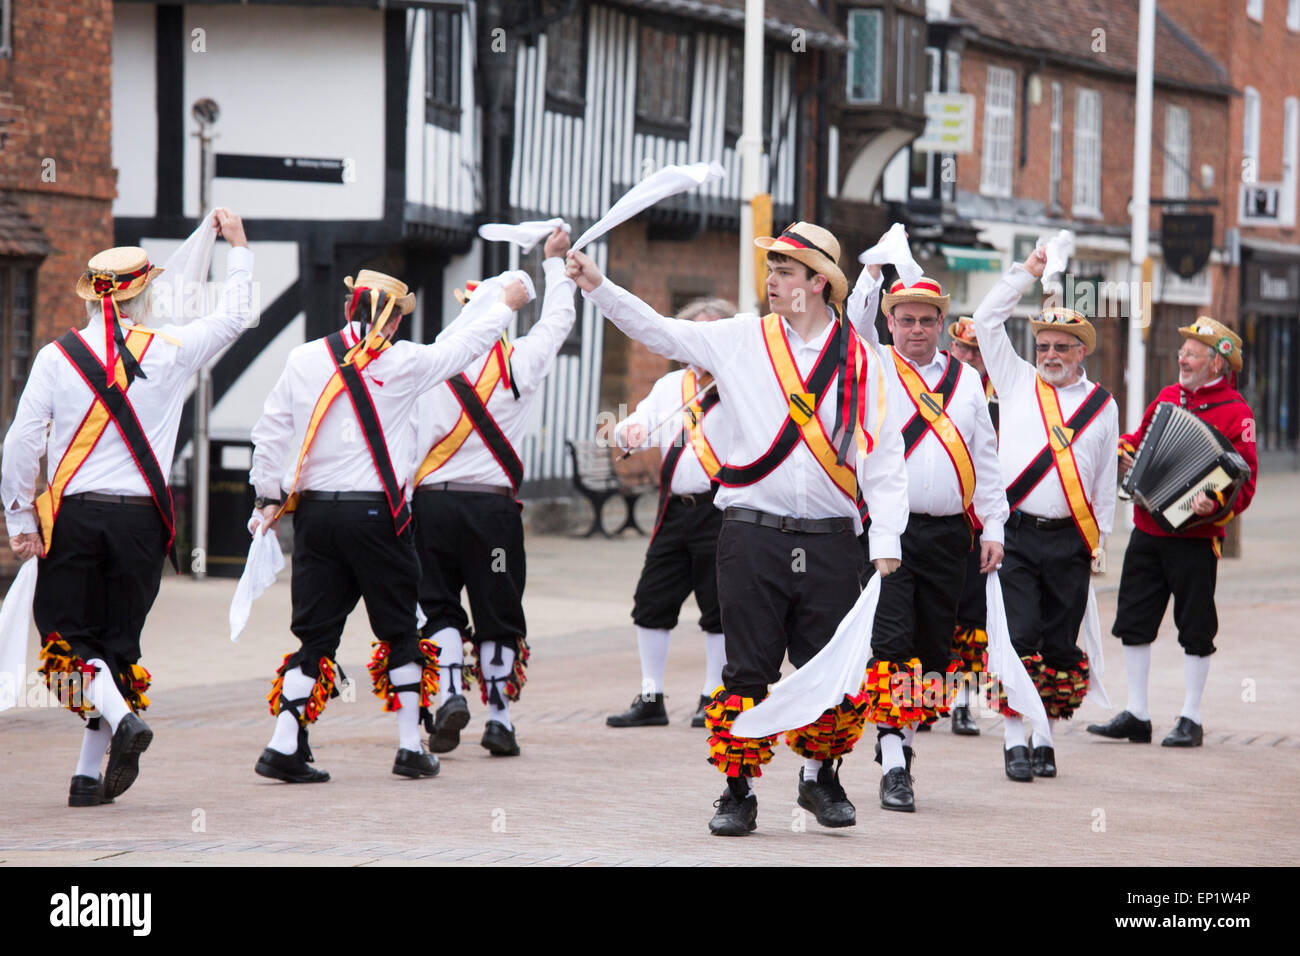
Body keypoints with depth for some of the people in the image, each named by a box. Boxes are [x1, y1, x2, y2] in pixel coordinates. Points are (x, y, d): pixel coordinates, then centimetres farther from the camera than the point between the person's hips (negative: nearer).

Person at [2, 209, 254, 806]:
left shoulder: (57, 356, -2)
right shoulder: (171, 352, 1)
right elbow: (233, 319, 19)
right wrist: (237, 248, 31)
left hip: (72, 513, -1)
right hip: (140, 517, 1)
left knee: (69, 639, 6)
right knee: (118, 640, 9)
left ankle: (120, 717, -21)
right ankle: (89, 776, 7)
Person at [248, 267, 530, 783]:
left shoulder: (304, 360, 4)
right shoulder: (405, 363, -4)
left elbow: (270, 432, 9)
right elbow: (464, 345, 12)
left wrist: (268, 496, 20)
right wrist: (506, 304, 28)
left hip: (314, 510, 3)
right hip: (376, 511, -3)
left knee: (315, 631, 6)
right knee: (400, 630, 10)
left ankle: (284, 747, -2)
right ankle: (411, 748, 13)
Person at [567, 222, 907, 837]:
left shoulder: (861, 361, 4)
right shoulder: (742, 340, 6)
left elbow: (884, 458, 2)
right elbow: (659, 332, 9)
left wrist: (885, 541, -6)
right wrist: (597, 287, -1)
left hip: (830, 539, 0)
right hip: (752, 532, 0)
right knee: (747, 670, 0)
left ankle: (819, 778, 24)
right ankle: (738, 791, 10)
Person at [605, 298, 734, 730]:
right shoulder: (671, 385, 14)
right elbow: (634, 425, 10)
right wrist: (630, 429, -13)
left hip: (720, 505, -5)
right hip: (675, 508, 5)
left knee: (718, 606, -1)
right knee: (651, 601, 3)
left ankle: (713, 697, 11)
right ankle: (650, 699, 10)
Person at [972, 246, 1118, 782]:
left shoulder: (1102, 405, 11)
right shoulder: (1017, 382, 10)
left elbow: (1106, 477, 14)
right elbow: (987, 321, 9)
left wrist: (1100, 540, 9)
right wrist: (1027, 272, 8)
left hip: (1069, 541, 1)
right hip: (1016, 535, -1)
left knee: (1060, 647, 4)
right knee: (1017, 638, -9)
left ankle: (1045, 739, 13)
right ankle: (1014, 743, -5)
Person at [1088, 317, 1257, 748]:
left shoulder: (1234, 411, -9)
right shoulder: (1168, 397, 12)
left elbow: (1244, 483, -13)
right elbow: (1139, 439, 29)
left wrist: (1215, 505, -30)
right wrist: (1124, 452, 7)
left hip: (1194, 539, -7)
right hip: (1147, 533, 7)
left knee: (1195, 631, 2)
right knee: (1134, 622, 7)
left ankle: (1191, 720, 10)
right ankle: (1136, 716, 15)